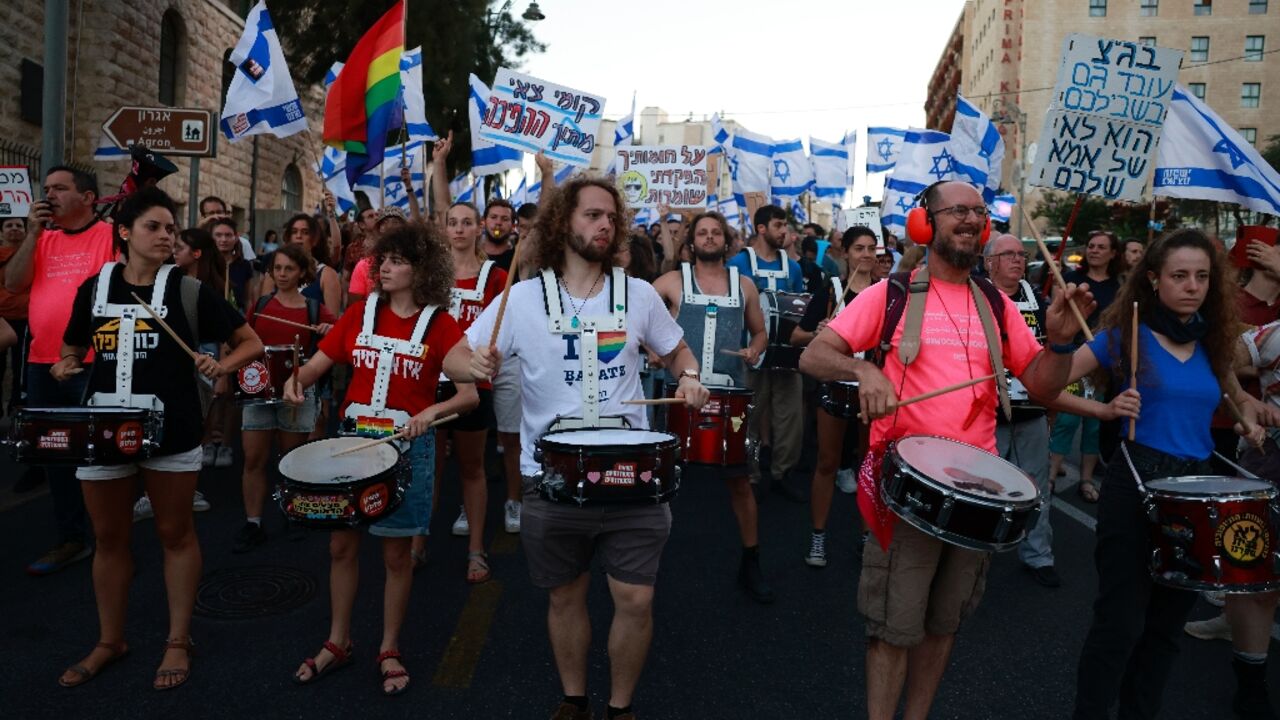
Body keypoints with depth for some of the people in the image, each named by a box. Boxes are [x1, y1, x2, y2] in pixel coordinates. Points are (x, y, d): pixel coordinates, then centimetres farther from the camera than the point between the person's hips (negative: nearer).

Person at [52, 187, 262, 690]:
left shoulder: (190, 290, -3)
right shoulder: (94, 288, 6)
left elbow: (251, 343, 0)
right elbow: (73, 349, 19)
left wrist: (222, 365, -18)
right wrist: (65, 367, -3)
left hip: (170, 430, -3)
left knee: (175, 534, 7)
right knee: (109, 538, 13)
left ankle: (178, 642, 20)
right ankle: (109, 641, 30)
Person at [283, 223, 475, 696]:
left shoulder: (440, 325, -7)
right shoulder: (360, 312, 4)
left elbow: (471, 394, -12)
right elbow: (320, 362, 6)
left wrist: (433, 410, -29)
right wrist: (297, 380, -15)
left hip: (408, 445, -3)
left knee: (397, 553, 7)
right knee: (341, 545, 10)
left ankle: (389, 650, 24)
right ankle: (337, 642, 28)